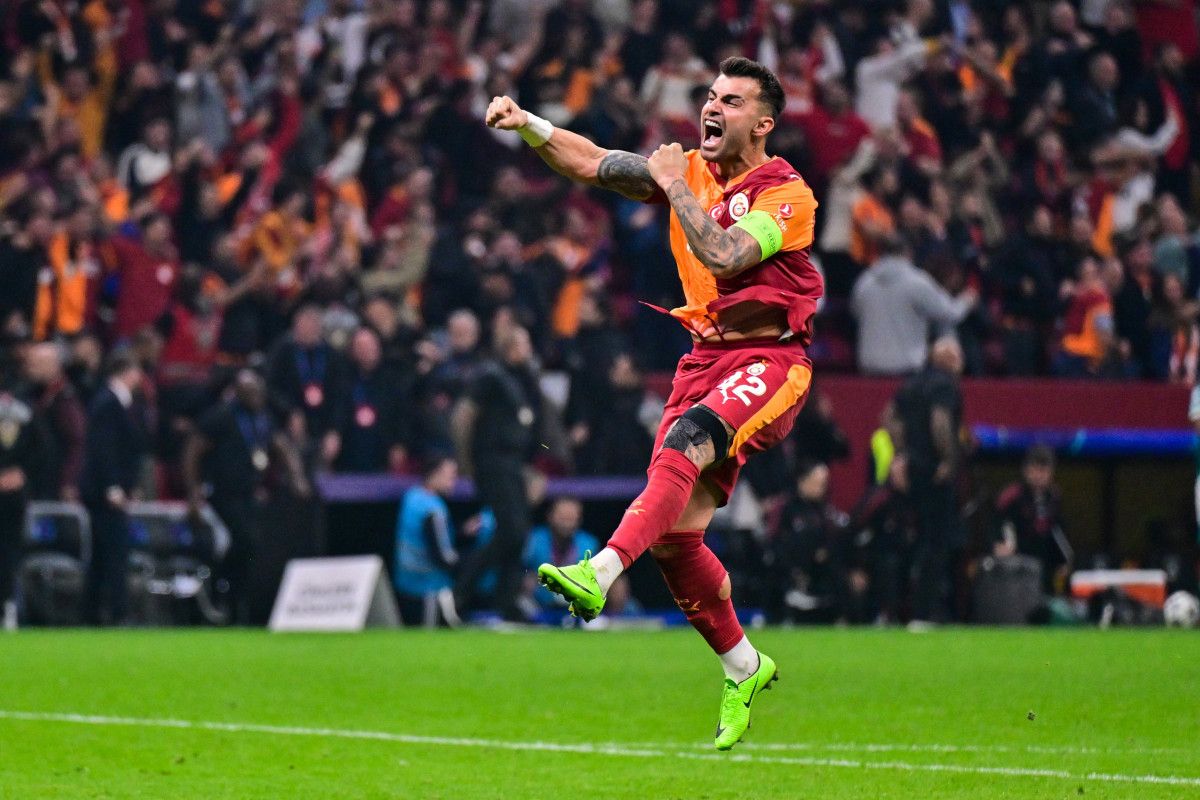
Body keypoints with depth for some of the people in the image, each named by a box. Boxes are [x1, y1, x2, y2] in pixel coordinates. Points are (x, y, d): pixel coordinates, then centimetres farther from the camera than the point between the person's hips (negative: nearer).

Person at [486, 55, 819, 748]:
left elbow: (723, 256, -22)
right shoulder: (691, 169, 12)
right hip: (706, 357, 6)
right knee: (674, 534, -4)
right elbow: (595, 164, 9)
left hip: (770, 359, -6)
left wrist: (676, 188, -12)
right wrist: (527, 124, -6)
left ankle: (600, 574, -51)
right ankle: (744, 668, 14)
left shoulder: (787, 194, -7)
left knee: (687, 443, -35)